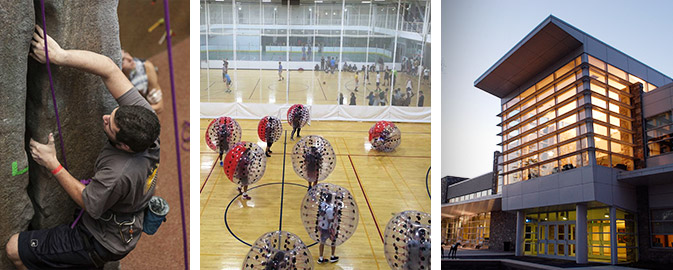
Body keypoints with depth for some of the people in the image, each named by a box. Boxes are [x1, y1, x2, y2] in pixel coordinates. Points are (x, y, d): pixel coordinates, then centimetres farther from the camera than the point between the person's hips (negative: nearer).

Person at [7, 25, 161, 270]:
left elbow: (87, 203, -19)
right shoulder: (142, 115, -23)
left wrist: (53, 165, -14)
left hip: (103, 244, -8)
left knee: (14, 249, 5)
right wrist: (59, 55, -27)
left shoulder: (117, 174, -40)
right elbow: (109, 69, -21)